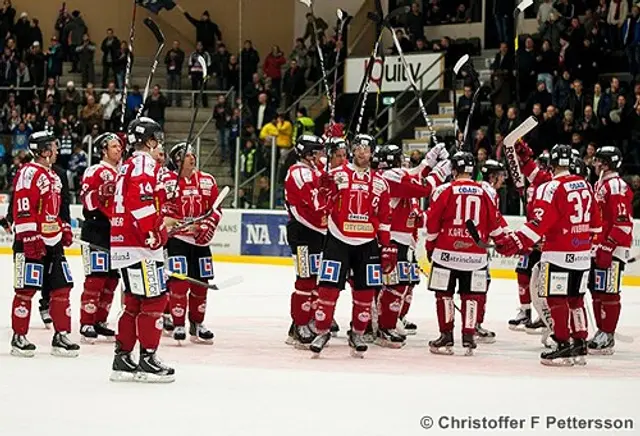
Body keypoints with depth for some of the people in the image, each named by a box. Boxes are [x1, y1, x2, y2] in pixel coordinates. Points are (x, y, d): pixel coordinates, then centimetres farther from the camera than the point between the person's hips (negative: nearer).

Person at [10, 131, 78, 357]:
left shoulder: (52, 175, 18)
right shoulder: (29, 172, -12)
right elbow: (22, 207, -19)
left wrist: (64, 228, 21)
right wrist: (30, 238, -23)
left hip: (53, 241, 9)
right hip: (32, 242, -9)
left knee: (62, 288, 6)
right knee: (26, 289, -4)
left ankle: (61, 335, 12)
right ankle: (19, 338, 2)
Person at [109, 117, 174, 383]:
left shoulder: (127, 166, 21)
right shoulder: (144, 163, -9)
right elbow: (140, 199, -26)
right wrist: (154, 232, -23)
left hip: (122, 245, 10)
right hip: (138, 247, -10)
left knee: (135, 301, 14)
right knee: (155, 299, -6)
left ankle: (122, 358, 16)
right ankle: (147, 360, -5)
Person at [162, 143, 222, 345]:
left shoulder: (207, 180, 7)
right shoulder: (167, 180, -8)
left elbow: (215, 208, 10)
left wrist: (210, 224, -5)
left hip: (200, 238, 5)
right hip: (176, 237, -5)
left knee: (200, 282, 9)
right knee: (179, 282, -11)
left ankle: (196, 324, 21)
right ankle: (178, 325, -4)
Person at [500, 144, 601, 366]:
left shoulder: (552, 188, -14)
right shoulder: (585, 185, 9)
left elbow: (540, 221, -23)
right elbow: (595, 221, 17)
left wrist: (518, 241, -24)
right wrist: (592, 244, 30)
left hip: (559, 253, -8)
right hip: (582, 253, 8)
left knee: (556, 298, -2)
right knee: (576, 298, 15)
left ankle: (563, 346, -4)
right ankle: (580, 346, 18)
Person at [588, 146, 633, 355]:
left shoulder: (617, 187, -15)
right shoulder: (600, 185, 17)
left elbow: (623, 222, -20)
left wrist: (608, 248, -23)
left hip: (612, 249, -10)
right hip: (597, 248, 10)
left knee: (608, 292, -8)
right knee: (596, 291, 13)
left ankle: (607, 337, -5)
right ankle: (601, 332, 20)